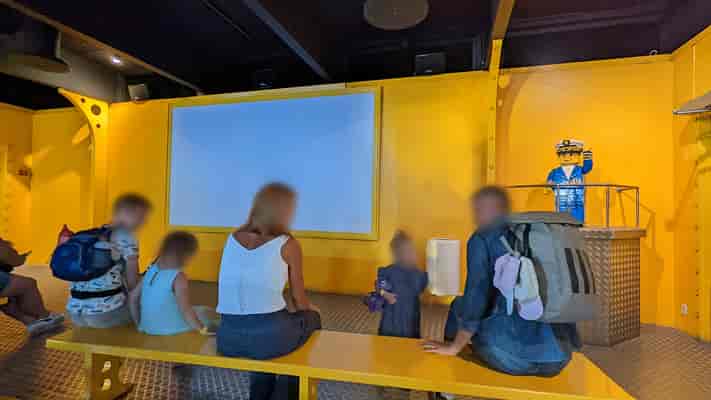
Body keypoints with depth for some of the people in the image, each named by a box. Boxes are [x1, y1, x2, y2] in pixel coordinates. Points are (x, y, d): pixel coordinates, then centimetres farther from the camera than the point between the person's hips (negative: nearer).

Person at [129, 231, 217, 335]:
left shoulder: (151, 270, 0)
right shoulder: (178, 277, -21)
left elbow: (133, 297, 7)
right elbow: (185, 310, -22)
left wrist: (139, 324, 18)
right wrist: (203, 329, -10)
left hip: (148, 328, 7)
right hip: (171, 330, -7)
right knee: (204, 312, 12)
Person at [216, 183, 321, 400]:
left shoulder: (232, 239, 8)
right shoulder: (287, 245, -6)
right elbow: (300, 301, 3)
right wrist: (311, 309, 27)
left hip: (228, 338, 5)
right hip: (269, 336, -5)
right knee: (312, 317, 25)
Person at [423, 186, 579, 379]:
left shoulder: (483, 238, -3)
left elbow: (475, 299, -7)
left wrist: (453, 347, 7)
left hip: (513, 355, -6)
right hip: (558, 359, 6)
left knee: (459, 306, 21)